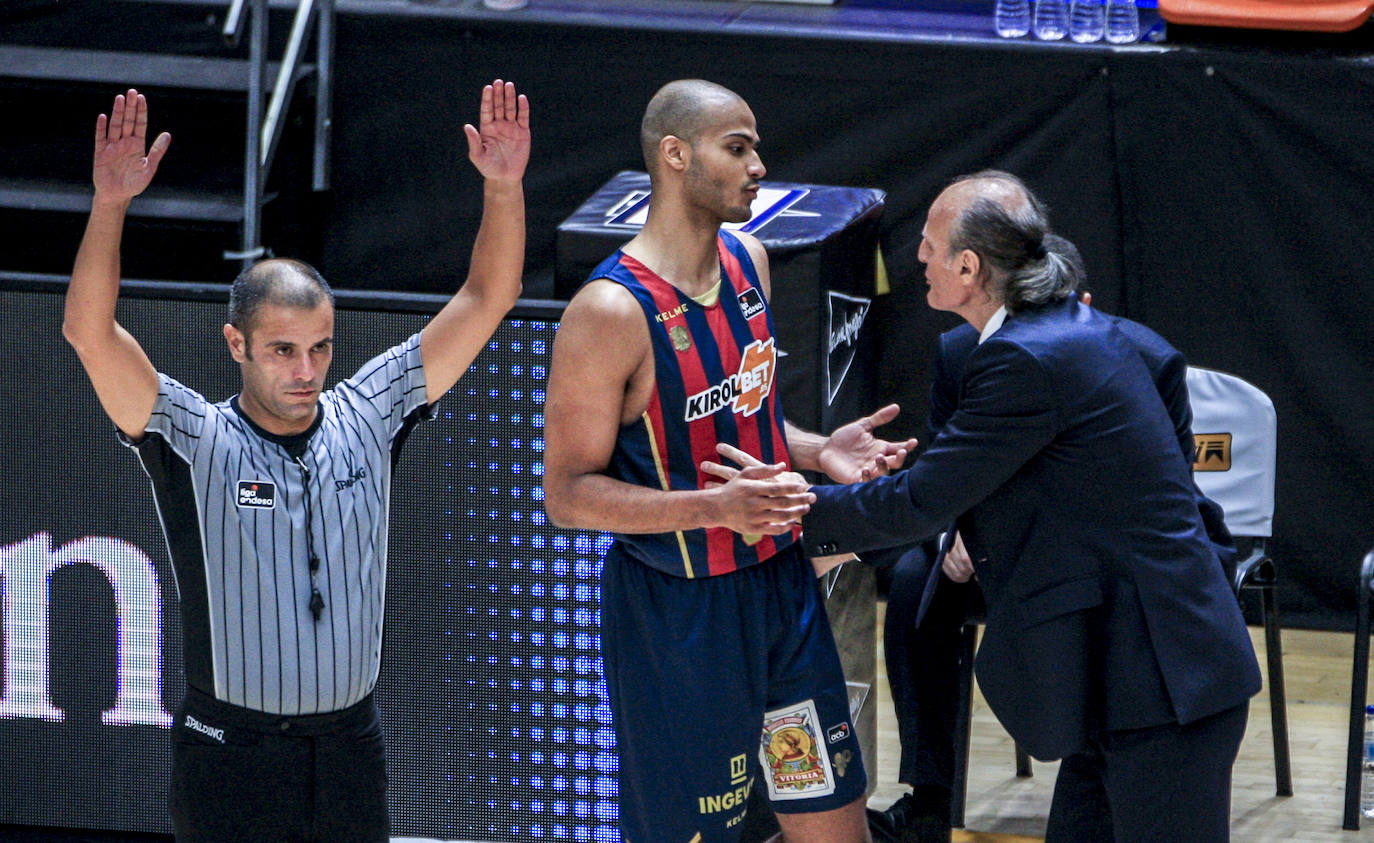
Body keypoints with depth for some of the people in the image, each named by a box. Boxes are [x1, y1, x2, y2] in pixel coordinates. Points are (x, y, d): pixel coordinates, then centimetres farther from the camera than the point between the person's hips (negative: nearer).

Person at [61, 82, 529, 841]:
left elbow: (484, 301, 3)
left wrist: (502, 186, -10)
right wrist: (110, 204, -32)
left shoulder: (365, 419, 3)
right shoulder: (194, 441, -7)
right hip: (231, 757, -3)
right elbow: (90, 331, -20)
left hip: (350, 748, 3)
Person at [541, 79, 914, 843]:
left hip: (780, 582, 7)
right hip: (674, 608, -7)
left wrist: (817, 451, -1)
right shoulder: (611, 313, -20)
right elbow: (567, 493, -18)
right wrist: (715, 507, -29)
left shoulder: (748, 261, 4)